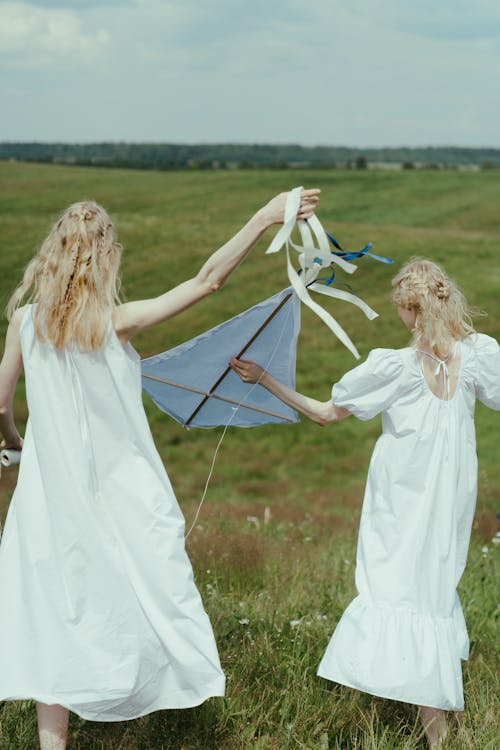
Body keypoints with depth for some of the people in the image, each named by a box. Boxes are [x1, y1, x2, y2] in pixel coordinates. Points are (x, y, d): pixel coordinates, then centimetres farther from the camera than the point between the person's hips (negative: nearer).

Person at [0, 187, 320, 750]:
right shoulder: (115, 321, -14)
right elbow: (206, 281, -17)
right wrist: (264, 218, -16)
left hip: (51, 488, 3)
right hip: (121, 491, -3)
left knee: (53, 616, 9)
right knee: (151, 597, 13)